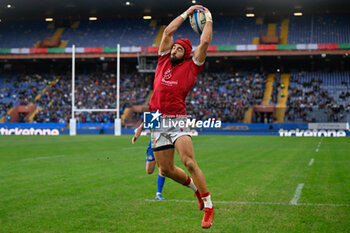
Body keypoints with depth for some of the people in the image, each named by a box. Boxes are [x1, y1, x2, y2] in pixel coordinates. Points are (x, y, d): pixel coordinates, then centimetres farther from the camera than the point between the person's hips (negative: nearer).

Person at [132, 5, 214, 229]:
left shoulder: (191, 67, 6)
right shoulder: (163, 62, 16)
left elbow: (205, 41, 1)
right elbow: (168, 31, 16)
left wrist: (208, 18, 14)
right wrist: (187, 12, 22)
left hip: (178, 121, -4)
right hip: (157, 121, 5)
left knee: (189, 162, -18)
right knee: (166, 170, 7)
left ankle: (208, 207, -9)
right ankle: (196, 188, 33)